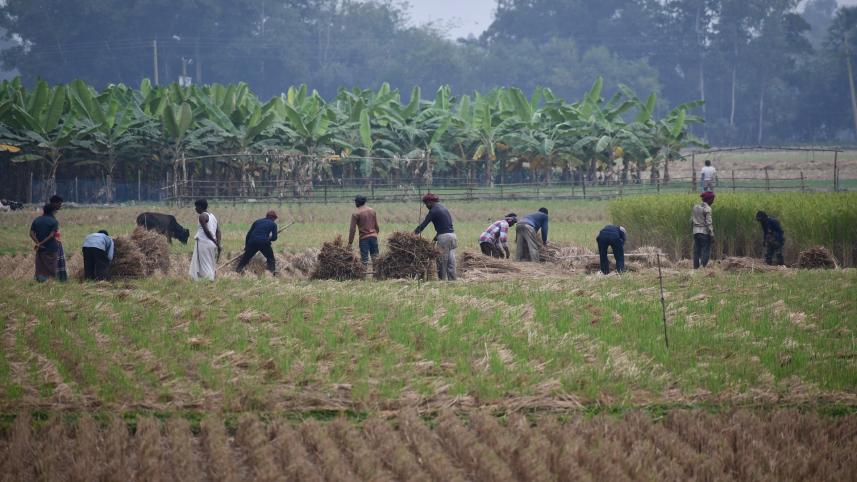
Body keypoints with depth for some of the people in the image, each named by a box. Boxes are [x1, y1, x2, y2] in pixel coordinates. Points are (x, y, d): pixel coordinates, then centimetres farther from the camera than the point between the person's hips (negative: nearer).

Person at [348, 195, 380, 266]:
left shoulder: (356, 214, -8)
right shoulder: (372, 211, 8)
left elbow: (352, 229, -9)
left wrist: (350, 242, -4)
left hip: (364, 238, -4)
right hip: (373, 236, 4)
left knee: (365, 259, -1)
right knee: (375, 258, 10)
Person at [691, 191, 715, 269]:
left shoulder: (695, 207, 11)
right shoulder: (707, 208, -10)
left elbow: (691, 220, 13)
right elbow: (709, 223, -14)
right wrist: (712, 235, -13)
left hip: (696, 232, 7)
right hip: (705, 232, -7)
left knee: (696, 251, 9)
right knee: (705, 252, -3)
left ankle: (695, 268, 10)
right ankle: (703, 267, -9)